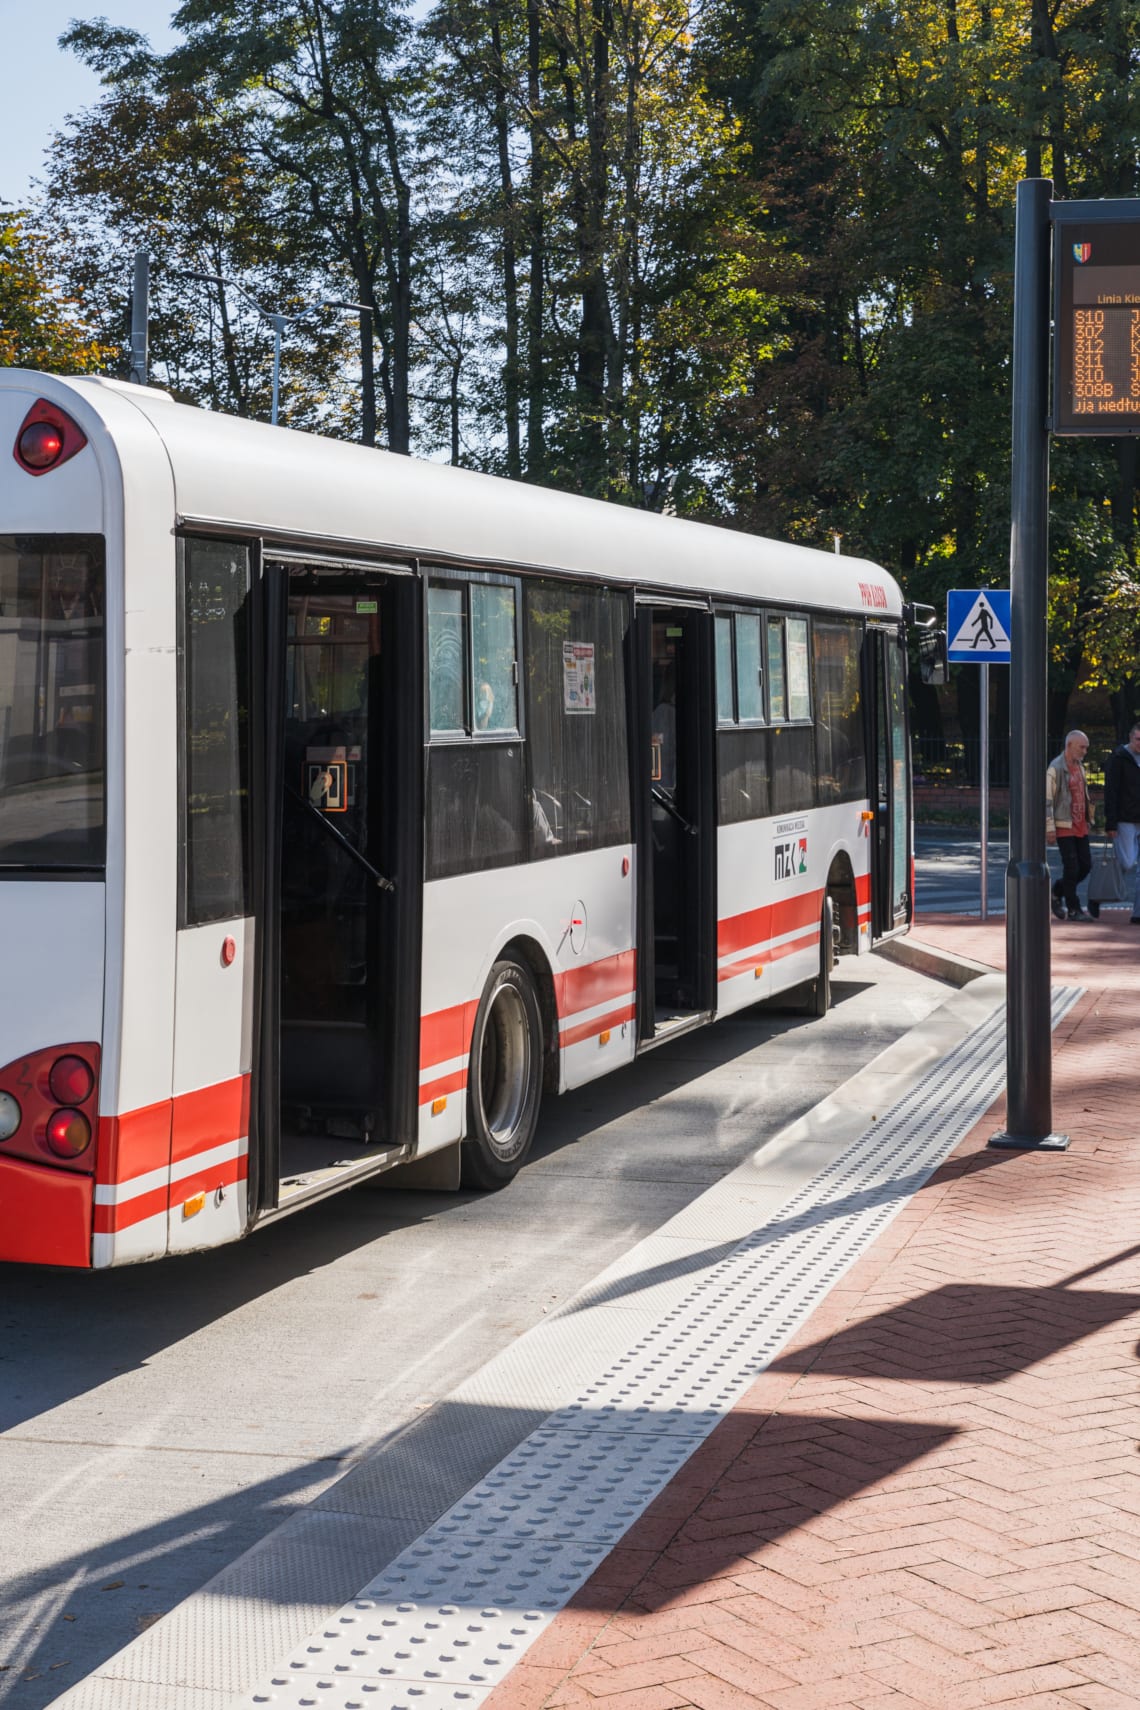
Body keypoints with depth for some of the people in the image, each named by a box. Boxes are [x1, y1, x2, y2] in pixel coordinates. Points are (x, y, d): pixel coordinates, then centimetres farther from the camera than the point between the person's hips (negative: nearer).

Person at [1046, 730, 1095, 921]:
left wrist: (1088, 820, 20)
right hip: (1064, 827, -8)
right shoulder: (1055, 768, -12)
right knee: (1071, 868, -6)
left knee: (1086, 866, 7)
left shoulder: (1079, 766, 14)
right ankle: (1073, 909, 4)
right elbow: (1047, 800, -14)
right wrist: (1050, 828, -17)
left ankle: (1057, 893, 26)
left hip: (1080, 826, 8)